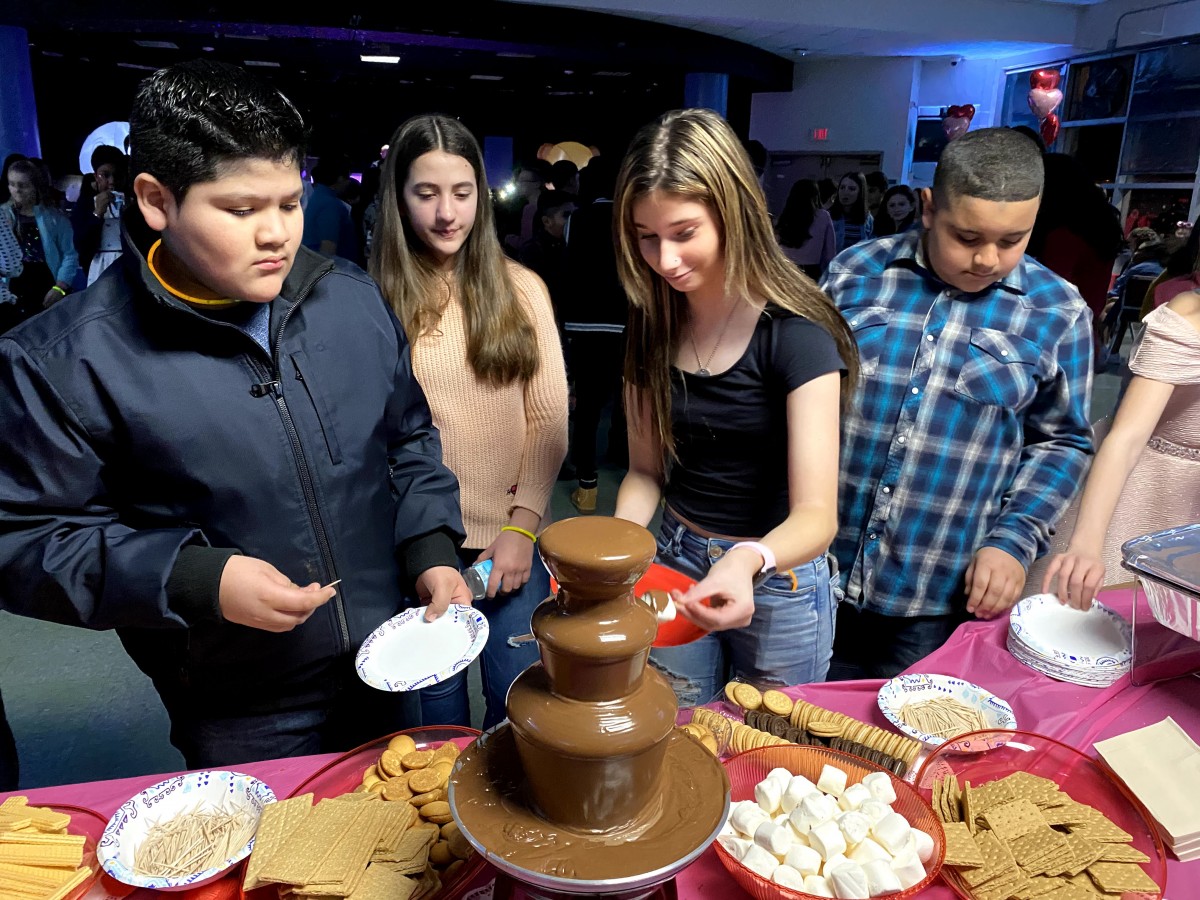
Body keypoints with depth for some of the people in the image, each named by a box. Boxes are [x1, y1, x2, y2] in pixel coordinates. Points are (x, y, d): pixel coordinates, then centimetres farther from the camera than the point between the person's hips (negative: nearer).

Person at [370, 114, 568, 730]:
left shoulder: (521, 289, 1)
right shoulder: (376, 300, -3)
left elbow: (549, 420, 0)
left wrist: (522, 525, -7)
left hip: (511, 539, 1)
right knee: (437, 707, 14)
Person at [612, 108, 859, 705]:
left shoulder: (795, 332, -20)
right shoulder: (652, 323, -4)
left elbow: (816, 515, -25)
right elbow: (646, 470, 3)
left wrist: (747, 562, -45)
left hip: (776, 581, -4)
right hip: (678, 565, 4)